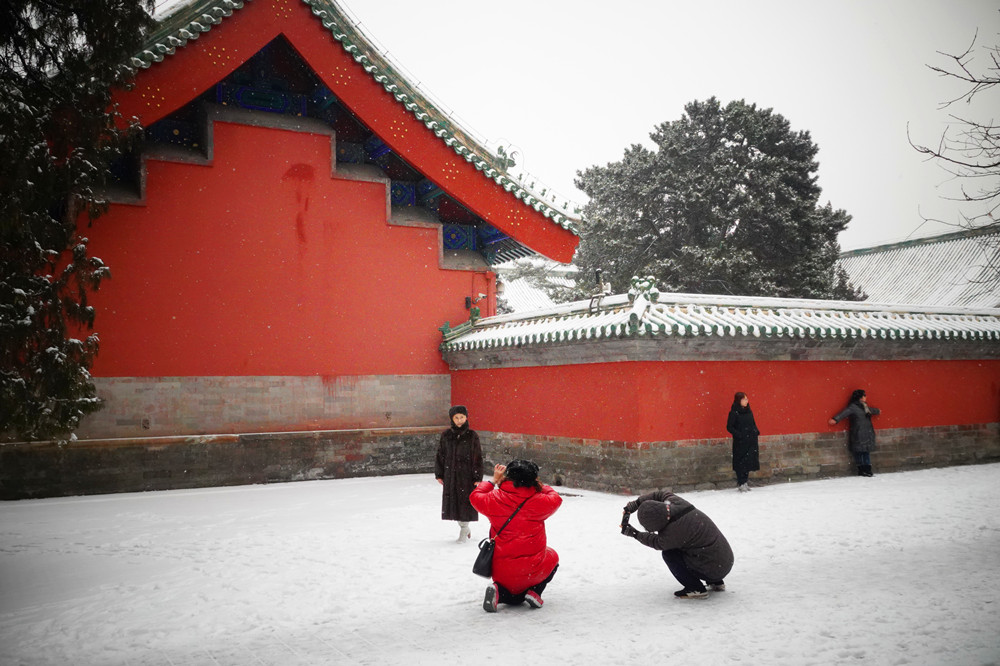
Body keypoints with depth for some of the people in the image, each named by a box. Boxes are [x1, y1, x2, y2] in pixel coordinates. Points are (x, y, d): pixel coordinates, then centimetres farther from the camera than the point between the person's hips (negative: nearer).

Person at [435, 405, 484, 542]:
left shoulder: (472, 435, -4)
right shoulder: (446, 435, 4)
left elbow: (477, 457, -3)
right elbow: (440, 455, 9)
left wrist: (478, 478, -6)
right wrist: (439, 474, 5)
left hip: (466, 475, -3)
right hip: (450, 474, 3)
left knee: (465, 500, -2)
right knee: (452, 500, 7)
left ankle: (464, 530, 15)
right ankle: (465, 529, 27)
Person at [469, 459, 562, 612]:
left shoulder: (495, 499, -9)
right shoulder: (539, 501, -13)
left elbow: (476, 496, 11)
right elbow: (555, 499, 9)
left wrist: (494, 481, 18)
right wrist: (539, 486, 18)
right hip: (532, 569, -2)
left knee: (514, 598, 29)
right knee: (552, 557, 32)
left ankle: (499, 590, -6)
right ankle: (535, 591, 8)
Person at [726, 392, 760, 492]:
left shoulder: (749, 411, 10)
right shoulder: (734, 413, -9)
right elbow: (729, 427, -9)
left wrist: (756, 432, 4)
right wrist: (739, 435, -17)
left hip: (751, 441, 6)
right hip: (740, 442, -6)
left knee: (749, 461, 9)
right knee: (741, 463, -4)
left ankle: (745, 482, 19)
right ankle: (741, 484, 3)